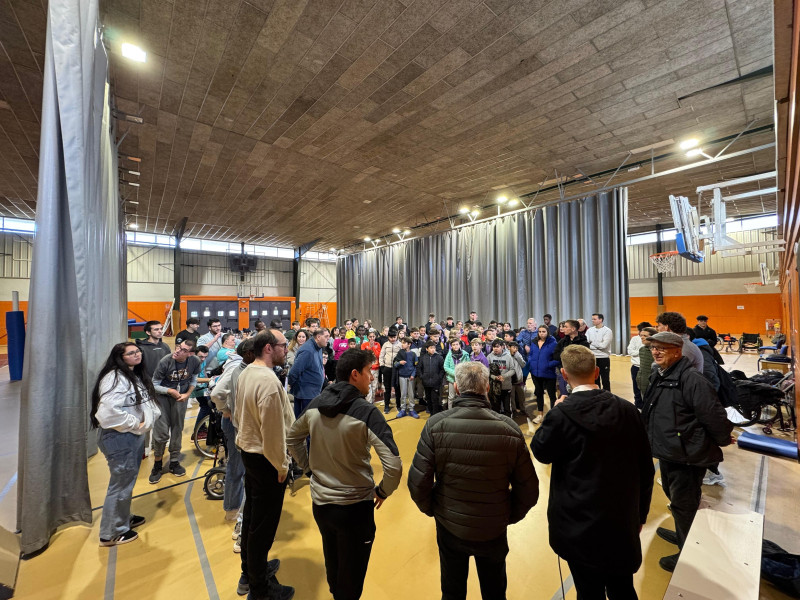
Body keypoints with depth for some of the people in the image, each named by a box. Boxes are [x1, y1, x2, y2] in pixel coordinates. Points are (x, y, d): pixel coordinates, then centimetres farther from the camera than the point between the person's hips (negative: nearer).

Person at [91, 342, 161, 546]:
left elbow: (148, 401, 19)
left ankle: (124, 518, 42)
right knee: (121, 484, 4)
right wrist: (134, 424, -20)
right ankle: (111, 533, 21)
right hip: (119, 438, -10)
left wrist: (148, 420, 3)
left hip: (136, 435, 10)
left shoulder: (137, 376, 10)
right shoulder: (114, 378, -21)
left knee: (128, 481, 24)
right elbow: (108, 410, -30)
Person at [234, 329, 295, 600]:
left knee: (251, 514, 25)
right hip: (266, 460, -9)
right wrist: (281, 466, -14)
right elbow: (273, 432, -27)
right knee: (264, 524, 11)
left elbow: (239, 415, 9)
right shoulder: (269, 381, -30)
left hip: (248, 451, 9)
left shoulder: (246, 373, 0)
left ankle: (250, 570, 47)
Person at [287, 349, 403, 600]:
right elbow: (394, 466, -29)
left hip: (320, 501, 6)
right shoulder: (366, 412, -25)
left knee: (332, 565, 32)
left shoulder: (316, 404, -7)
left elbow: (291, 438, 9)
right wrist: (382, 491, -10)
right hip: (355, 506, -5)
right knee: (351, 577, 21)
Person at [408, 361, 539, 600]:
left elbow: (418, 482, -20)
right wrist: (509, 517, 6)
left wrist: (431, 509, 0)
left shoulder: (436, 424, -25)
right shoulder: (509, 428, -21)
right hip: (494, 530, 1)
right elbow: (529, 490, -12)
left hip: (450, 526, -1)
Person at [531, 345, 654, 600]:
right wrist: (640, 514, 14)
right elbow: (646, 468, 1)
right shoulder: (627, 410, -9)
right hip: (623, 520, 5)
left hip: (581, 523, -4)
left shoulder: (561, 415, -23)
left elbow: (540, 452, -6)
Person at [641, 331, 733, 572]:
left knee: (683, 506, 9)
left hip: (688, 457, -8)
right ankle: (682, 535, 49)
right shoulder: (659, 376, 2)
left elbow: (714, 415, -21)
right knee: (673, 496, 27)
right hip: (668, 452, 9)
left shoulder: (691, 379, -25)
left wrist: (723, 440, -4)